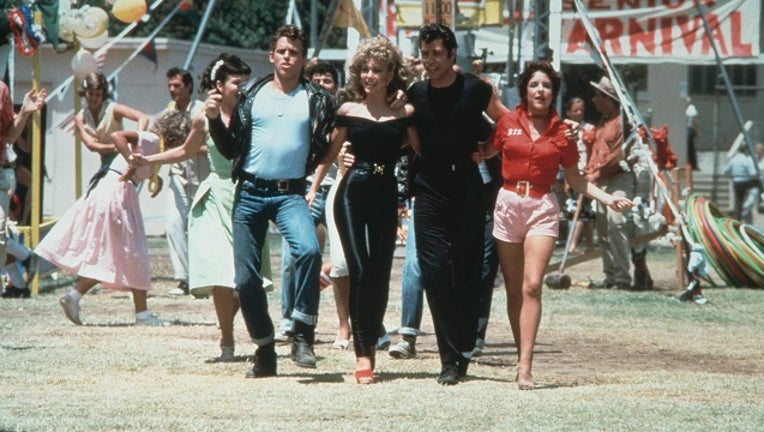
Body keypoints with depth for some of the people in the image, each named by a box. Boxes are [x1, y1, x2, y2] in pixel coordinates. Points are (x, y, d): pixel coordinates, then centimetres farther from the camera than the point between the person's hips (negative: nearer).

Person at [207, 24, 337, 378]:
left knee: (308, 250, -30)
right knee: (245, 277, 0)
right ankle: (264, 351, 17)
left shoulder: (317, 99, 5)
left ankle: (303, 334, -18)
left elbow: (327, 150, 5)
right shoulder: (251, 93, 9)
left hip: (290, 193, -2)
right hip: (250, 192, 2)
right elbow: (230, 149, 11)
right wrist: (214, 120, -4)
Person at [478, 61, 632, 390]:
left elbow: (575, 179, 10)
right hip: (509, 204, 2)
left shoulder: (562, 132, 4)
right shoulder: (508, 123, 5)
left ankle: (525, 366, -19)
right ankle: (522, 356, 12)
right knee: (514, 290, 4)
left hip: (542, 208, -2)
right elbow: (485, 153, 15)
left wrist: (606, 198, 0)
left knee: (531, 286, -14)